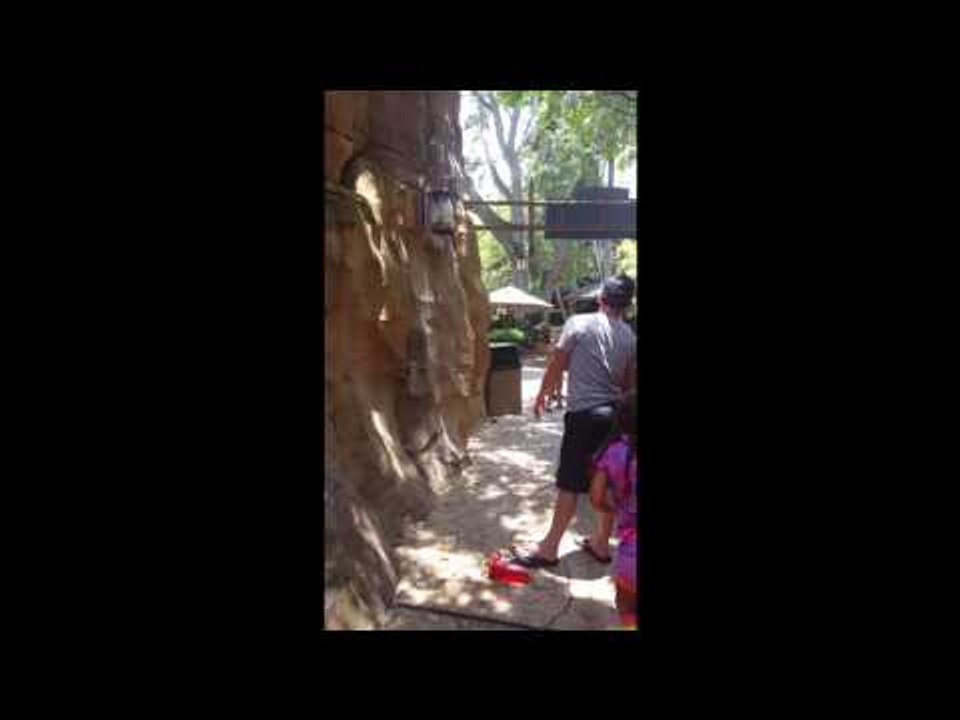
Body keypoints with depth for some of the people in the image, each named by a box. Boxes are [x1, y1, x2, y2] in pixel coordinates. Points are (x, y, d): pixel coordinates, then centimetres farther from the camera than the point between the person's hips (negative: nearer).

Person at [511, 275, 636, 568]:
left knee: (570, 485, 0)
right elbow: (629, 382, 11)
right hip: (614, 414, 5)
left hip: (583, 414, -5)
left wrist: (541, 396, 12)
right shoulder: (630, 337, 6)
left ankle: (549, 548, 10)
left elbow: (556, 366, -2)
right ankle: (601, 543, 26)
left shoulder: (578, 323, -7)